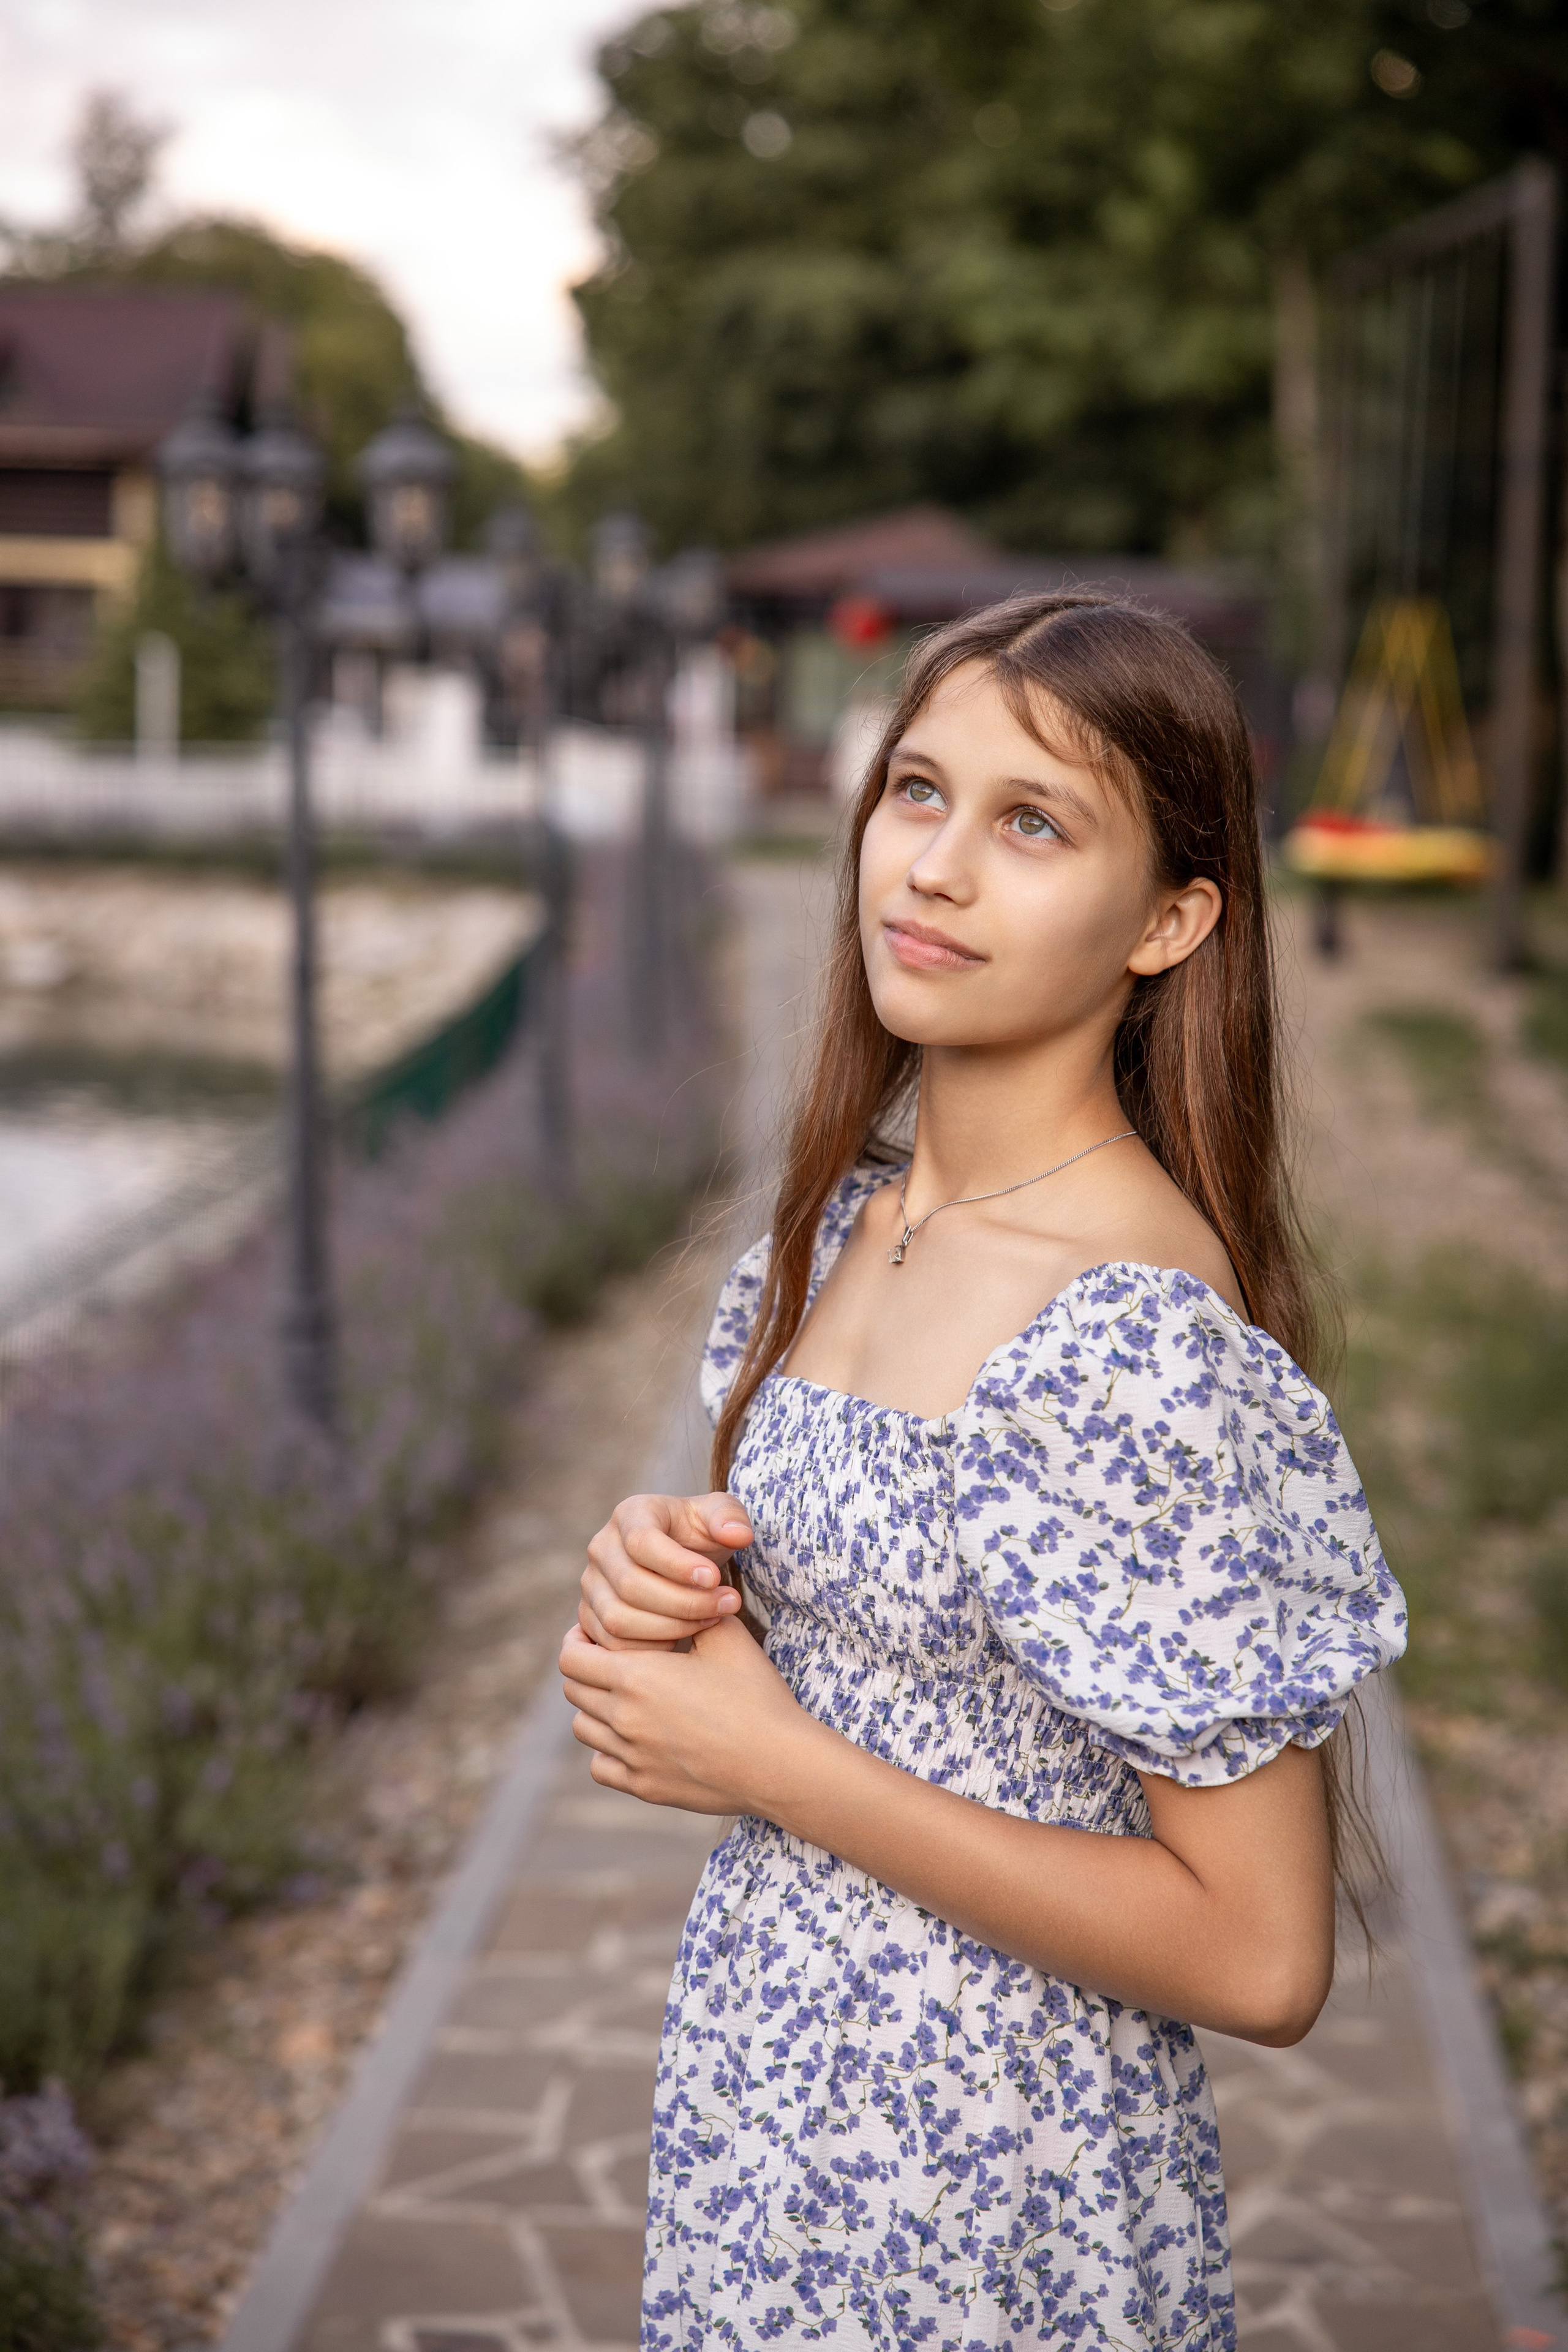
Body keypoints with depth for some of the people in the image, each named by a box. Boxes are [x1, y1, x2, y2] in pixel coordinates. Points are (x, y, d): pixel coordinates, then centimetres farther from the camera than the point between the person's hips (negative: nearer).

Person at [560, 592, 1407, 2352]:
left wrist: (773, 1761, -20)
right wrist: (671, 1578, -7)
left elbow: (1260, 1961, -23)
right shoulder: (853, 1216, 0)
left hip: (974, 2204, -7)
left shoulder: (1143, 1346, -25)